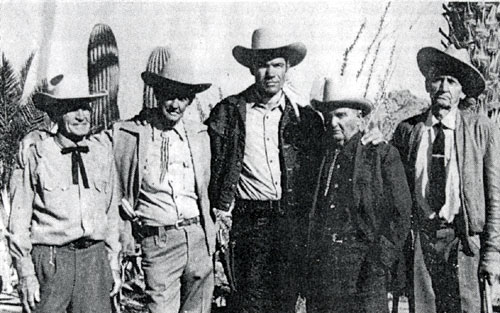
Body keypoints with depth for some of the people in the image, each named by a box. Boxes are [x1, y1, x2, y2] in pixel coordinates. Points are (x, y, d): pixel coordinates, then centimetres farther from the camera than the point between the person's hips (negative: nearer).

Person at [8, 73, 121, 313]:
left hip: (95, 258, 3)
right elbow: (19, 220, -2)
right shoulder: (36, 154, -4)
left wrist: (113, 263, 13)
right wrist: (25, 273, -5)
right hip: (49, 258, -3)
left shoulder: (102, 150, 8)